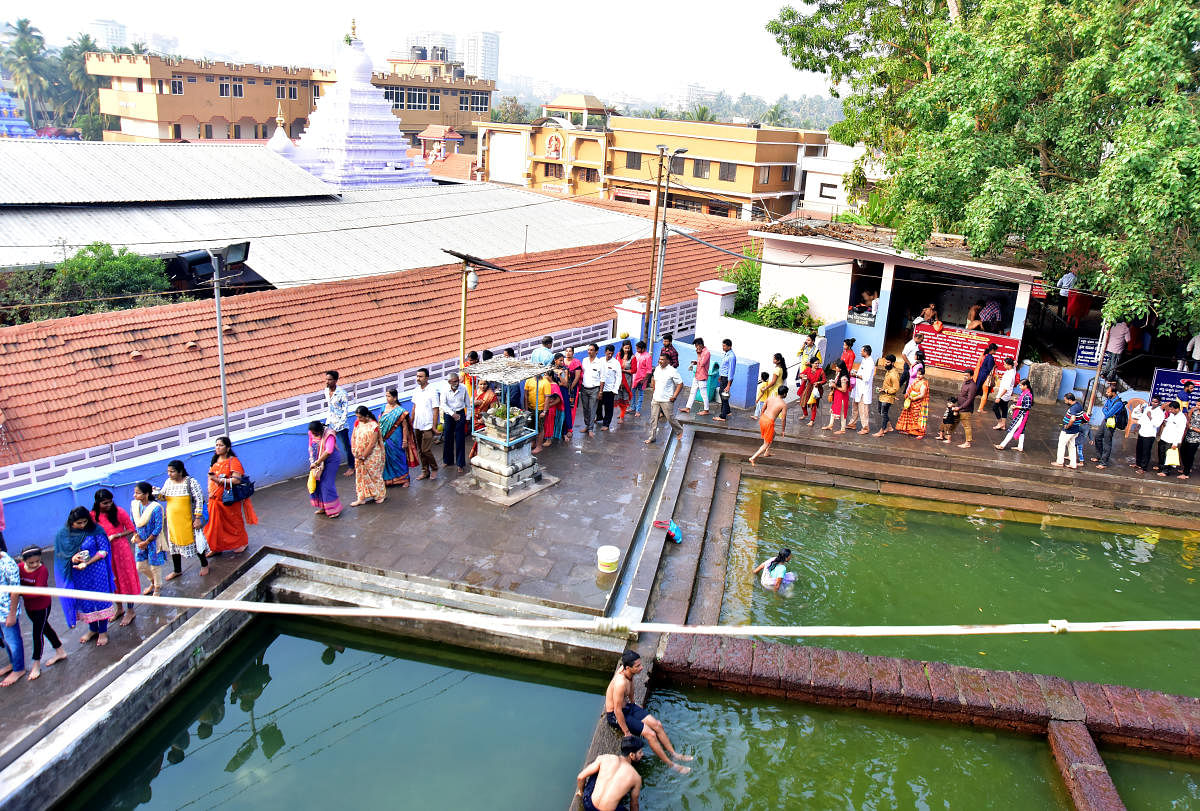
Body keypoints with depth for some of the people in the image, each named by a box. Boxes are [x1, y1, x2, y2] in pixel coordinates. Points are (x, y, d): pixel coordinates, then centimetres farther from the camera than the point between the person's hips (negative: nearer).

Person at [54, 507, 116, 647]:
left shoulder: (95, 530, -11)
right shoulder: (63, 534, -4)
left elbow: (103, 550, -9)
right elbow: (59, 554, 4)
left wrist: (87, 563, -21)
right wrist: (72, 558, -17)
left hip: (96, 571, -3)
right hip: (77, 576, 3)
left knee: (99, 600, 6)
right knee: (84, 602, 14)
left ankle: (103, 631, 21)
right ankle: (92, 629, 35)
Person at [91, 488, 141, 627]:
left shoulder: (119, 512, -13)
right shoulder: (93, 516, -5)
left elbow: (131, 529, -7)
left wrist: (115, 536, -19)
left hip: (121, 548, -4)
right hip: (105, 551, 4)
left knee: (126, 579, 5)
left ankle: (130, 611, 17)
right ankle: (119, 608, 35)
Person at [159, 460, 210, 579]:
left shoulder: (191, 482, -14)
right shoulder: (168, 482, 3)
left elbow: (199, 499, -14)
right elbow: (163, 497, 15)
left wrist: (198, 518, -16)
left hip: (188, 520, -5)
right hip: (173, 521, 6)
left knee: (195, 541, 5)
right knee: (174, 543, 13)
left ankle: (204, 565, 26)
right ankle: (177, 570, 28)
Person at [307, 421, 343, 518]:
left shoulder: (329, 435, -25)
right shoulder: (311, 434, -6)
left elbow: (328, 451, -35)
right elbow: (311, 448, 5)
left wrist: (317, 463, -33)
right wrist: (312, 461, -7)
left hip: (331, 460, -7)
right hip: (318, 462, 7)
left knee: (327, 485, -9)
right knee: (316, 483, 7)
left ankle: (334, 509, 2)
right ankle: (324, 507, 22)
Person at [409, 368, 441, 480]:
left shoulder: (432, 391, -11)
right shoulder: (416, 391, 8)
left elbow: (436, 410, -11)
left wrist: (434, 426, -13)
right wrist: (411, 422, 12)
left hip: (427, 427, -6)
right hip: (417, 426, 6)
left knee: (426, 450, -8)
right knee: (420, 451, 10)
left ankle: (434, 469, 12)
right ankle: (425, 471, 21)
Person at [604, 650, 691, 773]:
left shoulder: (628, 672, -9)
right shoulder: (621, 682, -36)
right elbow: (617, 710, -29)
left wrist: (633, 704, 28)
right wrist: (627, 732, -20)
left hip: (628, 706, 9)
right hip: (615, 716, -9)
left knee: (657, 725, 1)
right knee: (650, 734, -13)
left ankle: (674, 754, 15)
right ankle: (671, 765, 1)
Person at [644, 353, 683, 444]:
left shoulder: (672, 371, -13)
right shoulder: (657, 368, 6)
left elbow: (680, 384, -11)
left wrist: (674, 396, -13)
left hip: (666, 400, -6)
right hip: (655, 399, 6)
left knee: (671, 418, 4)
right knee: (653, 418, 5)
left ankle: (680, 431, 28)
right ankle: (652, 436, 14)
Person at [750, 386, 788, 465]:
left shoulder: (770, 398, 6)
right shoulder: (784, 404, -9)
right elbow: (783, 419, -6)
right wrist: (783, 430, 7)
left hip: (762, 418, 7)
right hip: (769, 422, -7)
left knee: (772, 435, 33)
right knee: (766, 444, 6)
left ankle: (767, 452, 42)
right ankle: (753, 458, -4)